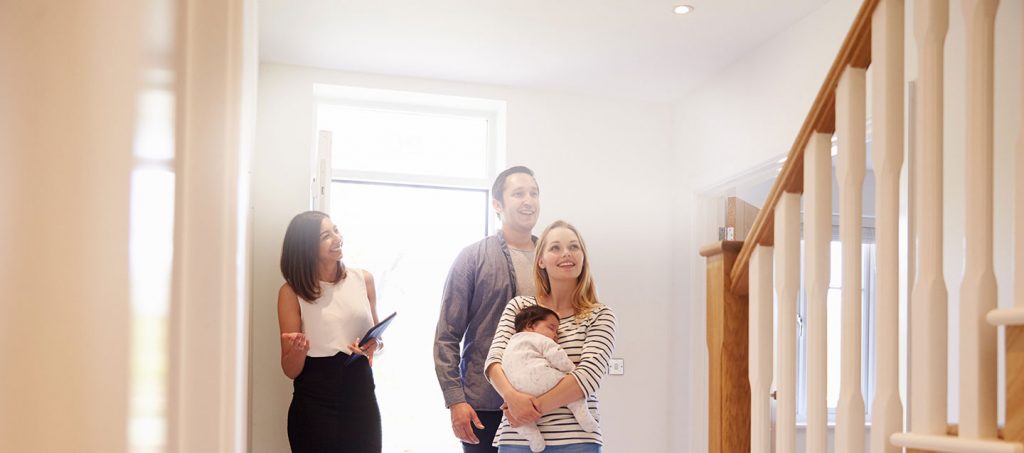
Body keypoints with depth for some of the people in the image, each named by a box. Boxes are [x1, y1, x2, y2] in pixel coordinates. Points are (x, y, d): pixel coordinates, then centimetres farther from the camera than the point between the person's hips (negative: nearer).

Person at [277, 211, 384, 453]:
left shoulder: (363, 279, 2)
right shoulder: (292, 291, -5)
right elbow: (290, 370, -3)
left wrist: (374, 345, -6)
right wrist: (299, 350, -24)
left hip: (362, 398, 3)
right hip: (314, 406, -3)